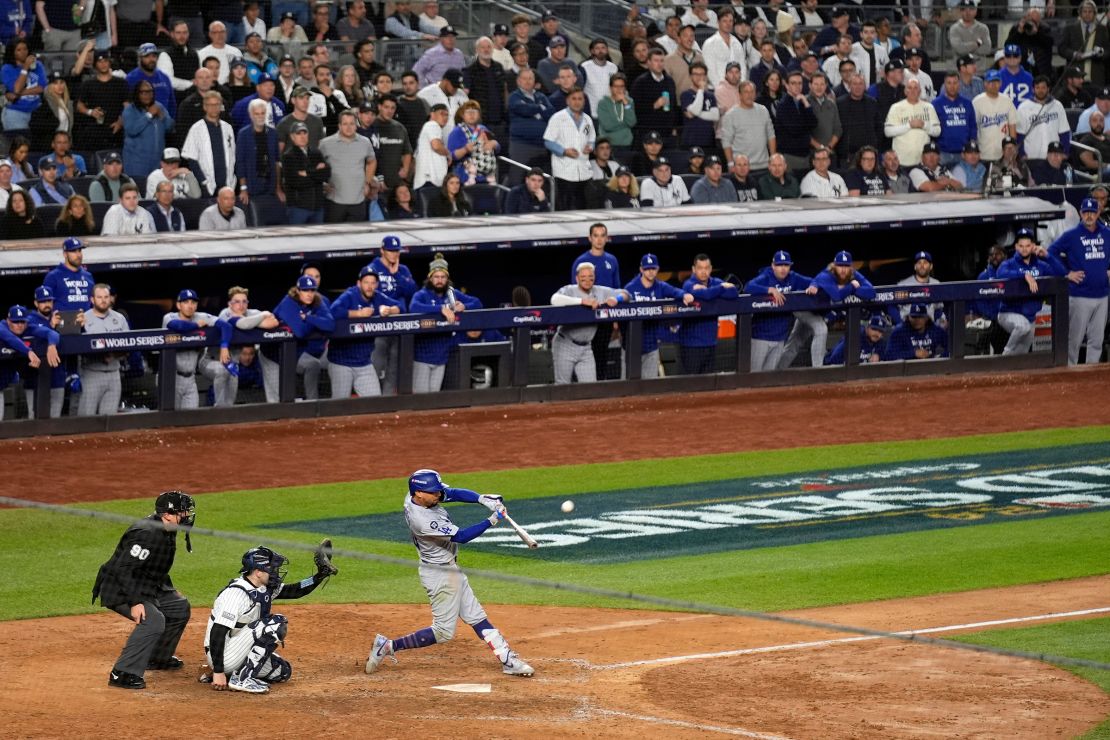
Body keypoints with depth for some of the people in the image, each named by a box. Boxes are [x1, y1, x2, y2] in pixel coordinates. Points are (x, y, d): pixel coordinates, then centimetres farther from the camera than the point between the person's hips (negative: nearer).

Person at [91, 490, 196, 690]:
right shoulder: (147, 534, -28)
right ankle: (123, 673, -27)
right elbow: (123, 569, -32)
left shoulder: (166, 531, 4)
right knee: (153, 619, -30)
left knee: (180, 606, 20)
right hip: (118, 591, -11)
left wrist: (170, 590, 26)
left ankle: (159, 658, 33)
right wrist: (135, 602, -35)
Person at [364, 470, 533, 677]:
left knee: (476, 617, 13)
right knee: (443, 632, 0)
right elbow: (460, 537, -27)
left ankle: (508, 659, 19)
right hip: (440, 575, -10)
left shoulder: (417, 495, -9)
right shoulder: (423, 520, -33)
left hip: (450, 569, 10)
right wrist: (492, 521, -25)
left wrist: (483, 499, -20)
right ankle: (388, 646, 7)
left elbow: (454, 493, -5)